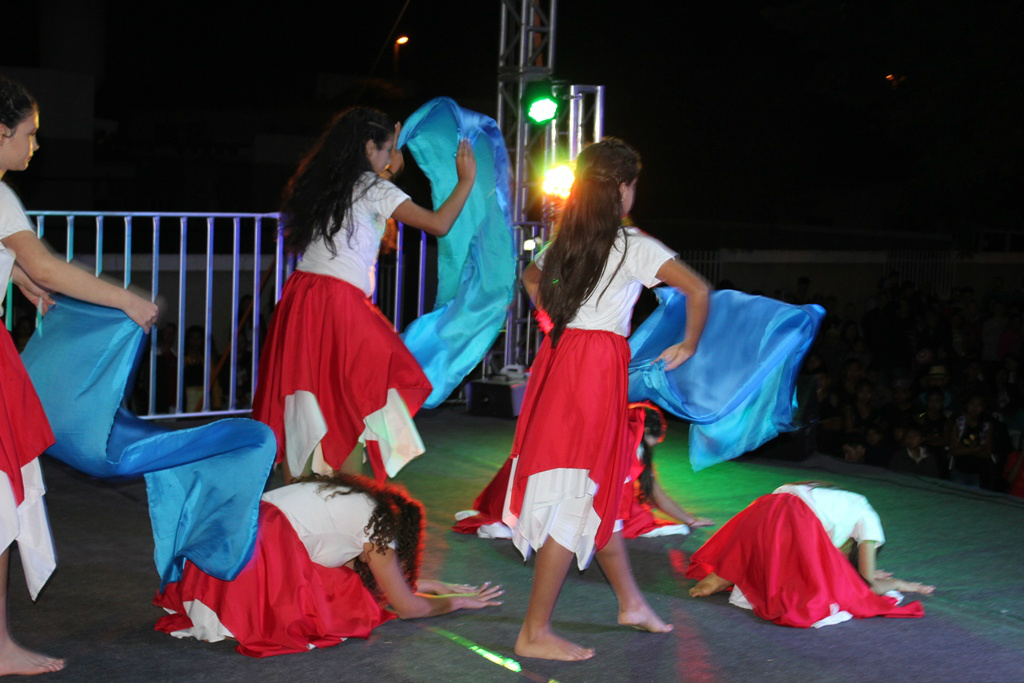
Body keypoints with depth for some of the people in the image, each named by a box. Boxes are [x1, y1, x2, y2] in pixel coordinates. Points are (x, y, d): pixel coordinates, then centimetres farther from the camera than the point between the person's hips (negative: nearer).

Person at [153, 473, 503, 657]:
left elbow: (391, 579, 40)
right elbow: (406, 606, 11)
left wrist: (438, 586, 44)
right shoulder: (378, 522, 4)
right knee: (354, 603, 2)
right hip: (262, 551, -8)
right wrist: (457, 603, 26)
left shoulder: (349, 499, 27)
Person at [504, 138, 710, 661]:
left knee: (602, 489, 19)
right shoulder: (634, 247, -8)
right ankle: (535, 633, -3)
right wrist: (688, 346, 0)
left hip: (559, 357, 8)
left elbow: (531, 276, 32)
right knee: (579, 496, -4)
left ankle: (630, 601, 32)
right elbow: (698, 290, -15)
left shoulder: (565, 242, 11)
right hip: (598, 366, -8)